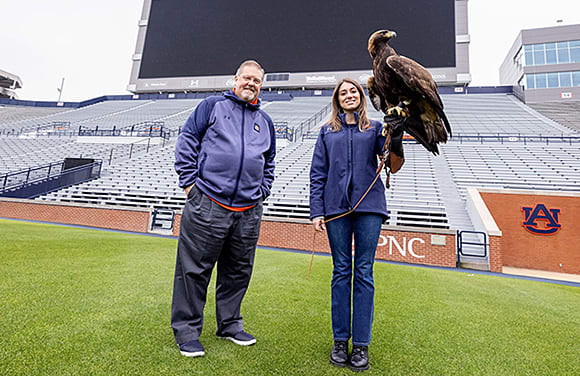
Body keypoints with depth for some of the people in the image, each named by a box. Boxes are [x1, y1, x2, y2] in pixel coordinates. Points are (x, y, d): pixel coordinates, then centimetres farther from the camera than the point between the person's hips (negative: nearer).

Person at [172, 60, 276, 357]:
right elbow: (186, 142, 3)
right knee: (195, 268, 2)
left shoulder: (265, 121, 20)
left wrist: (262, 192, 14)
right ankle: (186, 328, 19)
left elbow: (269, 163, 27)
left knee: (238, 270, 13)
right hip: (207, 205, -4)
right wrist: (189, 182, -4)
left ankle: (230, 324, 31)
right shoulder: (212, 106, 8)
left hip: (248, 212, 5)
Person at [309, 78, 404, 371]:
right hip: (336, 207, 1)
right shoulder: (327, 132, 15)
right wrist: (316, 212, 0)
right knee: (341, 271, 5)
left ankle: (361, 344, 12)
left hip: (369, 206, 0)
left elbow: (393, 167, 5)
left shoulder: (375, 128, 13)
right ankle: (340, 340, 16)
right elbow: (317, 174, 9)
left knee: (364, 273, 2)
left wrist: (396, 143, -17)